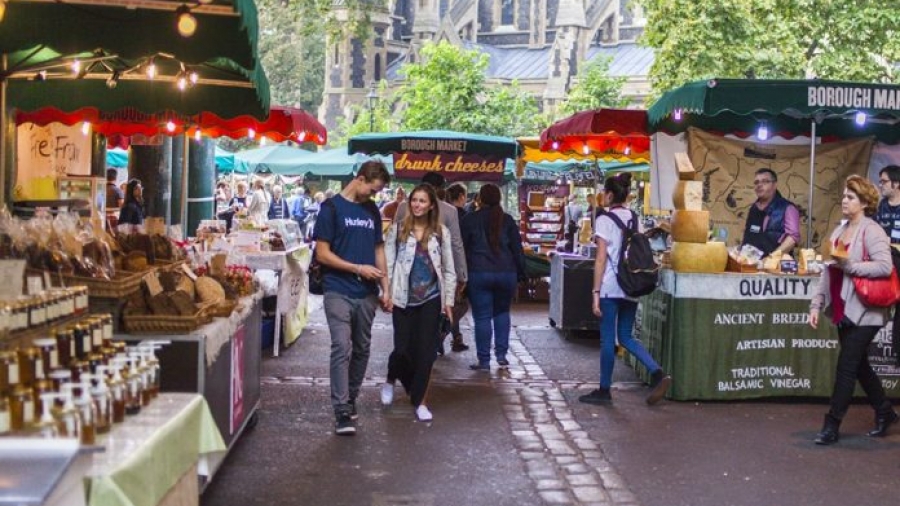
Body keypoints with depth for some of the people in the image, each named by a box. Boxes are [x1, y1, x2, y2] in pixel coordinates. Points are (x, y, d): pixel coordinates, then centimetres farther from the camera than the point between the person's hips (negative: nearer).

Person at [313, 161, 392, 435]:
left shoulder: (372, 210, 13)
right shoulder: (332, 207, -4)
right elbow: (322, 254, -8)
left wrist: (385, 288, 9)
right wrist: (358, 268, -13)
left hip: (367, 294, 6)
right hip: (338, 292, -5)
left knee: (361, 350, 11)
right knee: (342, 348, -11)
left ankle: (351, 399, 25)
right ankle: (342, 410, -9)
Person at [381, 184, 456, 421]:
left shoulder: (441, 232, 5)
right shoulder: (398, 229, 1)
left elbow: (448, 269, 8)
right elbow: (388, 263, 1)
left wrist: (449, 299, 4)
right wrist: (385, 292, -6)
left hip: (431, 299, 1)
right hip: (404, 299, -1)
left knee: (425, 351, 2)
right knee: (402, 349, -3)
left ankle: (419, 400, 14)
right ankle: (390, 380, 30)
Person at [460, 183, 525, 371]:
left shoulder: (469, 220, 1)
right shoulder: (507, 220, 7)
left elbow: (461, 248, 2)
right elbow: (518, 249, 7)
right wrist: (520, 273, 13)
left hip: (479, 273, -2)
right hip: (506, 273, 3)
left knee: (482, 317, 1)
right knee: (502, 312, 19)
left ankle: (484, 361, 3)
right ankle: (501, 355, 11)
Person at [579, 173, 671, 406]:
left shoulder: (604, 220, -7)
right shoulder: (635, 219, 10)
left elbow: (601, 259, -11)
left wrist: (595, 292, -10)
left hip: (610, 288, -6)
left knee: (608, 339, 2)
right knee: (626, 337, 15)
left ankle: (604, 391, 10)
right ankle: (657, 373, -1)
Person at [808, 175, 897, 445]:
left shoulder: (872, 231, -11)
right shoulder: (840, 230, 12)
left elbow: (884, 266, -22)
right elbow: (828, 271, 13)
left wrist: (849, 265, -23)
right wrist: (816, 304, 8)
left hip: (863, 312, -8)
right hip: (843, 311, 8)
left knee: (846, 367, -5)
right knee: (859, 366, 16)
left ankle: (831, 425, 1)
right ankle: (885, 412, 33)